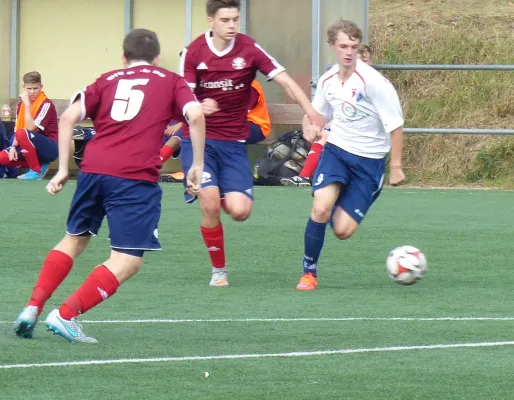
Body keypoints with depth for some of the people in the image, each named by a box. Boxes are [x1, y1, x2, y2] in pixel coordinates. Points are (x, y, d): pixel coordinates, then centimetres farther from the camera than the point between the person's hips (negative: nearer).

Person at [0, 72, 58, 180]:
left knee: (23, 134, -34)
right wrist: (13, 147, -10)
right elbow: (17, 129, 7)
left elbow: (31, 129, -25)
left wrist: (27, 104, -25)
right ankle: (41, 164, 2)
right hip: (32, 148, 7)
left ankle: (37, 171, -18)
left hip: (50, 148, -7)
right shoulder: (21, 105, 6)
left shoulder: (46, 104, -16)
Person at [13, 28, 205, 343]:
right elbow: (196, 115, -3)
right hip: (137, 178, -4)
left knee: (75, 240, 25)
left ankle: (33, 308, 15)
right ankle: (66, 315, -11)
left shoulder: (108, 80, 21)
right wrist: (197, 166, 3)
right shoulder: (171, 82, 16)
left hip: (93, 169, 4)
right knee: (128, 262, 0)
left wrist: (63, 170, 11)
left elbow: (69, 117, 8)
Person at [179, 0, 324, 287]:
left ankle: (223, 197, 26)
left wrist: (310, 110, -24)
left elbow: (285, 81, -9)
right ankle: (219, 270, 3)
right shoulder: (193, 52, -7)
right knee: (210, 204, -19)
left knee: (240, 211, -13)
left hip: (233, 144, 1)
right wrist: (199, 107, -34)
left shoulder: (249, 49, -6)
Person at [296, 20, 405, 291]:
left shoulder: (373, 82, -18)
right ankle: (309, 273, -5)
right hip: (336, 149, 3)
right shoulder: (327, 81, 0)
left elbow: (395, 125, -13)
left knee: (342, 230, -6)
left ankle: (340, 208, 33)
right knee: (320, 209, -24)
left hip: (369, 160, -3)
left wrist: (396, 166, -13)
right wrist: (309, 128, -9)